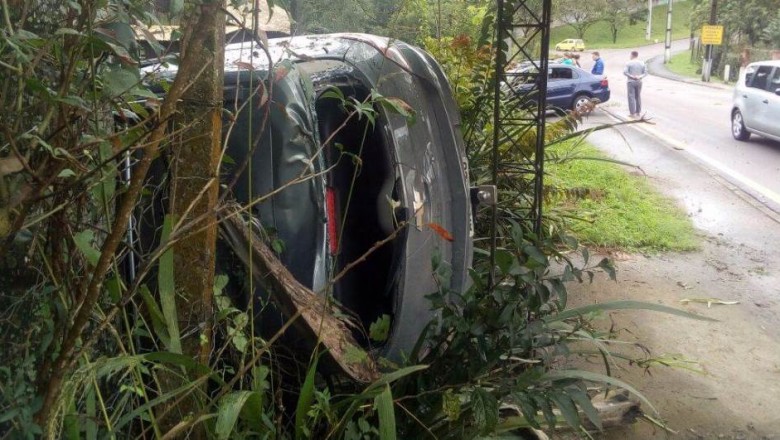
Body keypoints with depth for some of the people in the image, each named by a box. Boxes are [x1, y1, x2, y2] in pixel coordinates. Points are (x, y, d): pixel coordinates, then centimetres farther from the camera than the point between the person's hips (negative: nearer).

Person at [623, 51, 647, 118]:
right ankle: (638, 112, 18)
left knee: (631, 97, -3)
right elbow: (645, 72, 6)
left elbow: (625, 72, -16)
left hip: (631, 82, -5)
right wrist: (640, 77, -6)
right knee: (638, 97, 13)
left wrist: (631, 76, -9)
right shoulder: (642, 63, 6)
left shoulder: (629, 63, -8)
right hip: (639, 82, 5)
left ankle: (633, 113, -7)